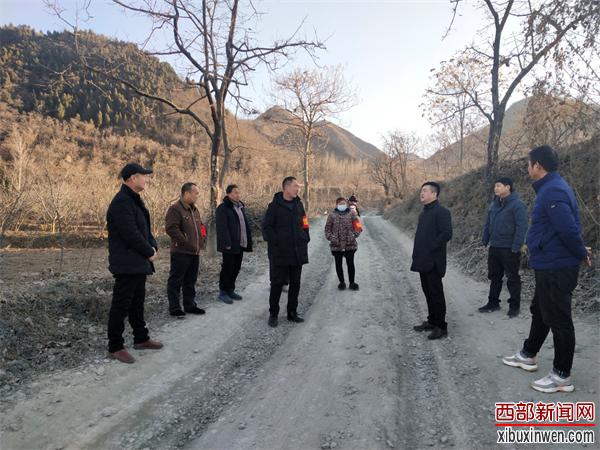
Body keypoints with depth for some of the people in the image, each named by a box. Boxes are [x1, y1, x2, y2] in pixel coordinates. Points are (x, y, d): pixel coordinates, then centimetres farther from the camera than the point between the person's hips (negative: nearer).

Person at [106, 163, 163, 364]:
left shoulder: (135, 200, 15)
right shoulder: (122, 201, -18)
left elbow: (144, 228, 18)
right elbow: (130, 233, -24)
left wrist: (153, 246, 1)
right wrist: (149, 252, -14)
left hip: (138, 262, 10)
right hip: (126, 263, -10)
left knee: (137, 302, 19)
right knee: (121, 305, -1)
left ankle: (141, 339, 31)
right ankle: (115, 347, 10)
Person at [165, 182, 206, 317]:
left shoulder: (195, 210, 16)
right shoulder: (175, 209, -13)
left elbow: (200, 225, 27)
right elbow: (171, 228, -22)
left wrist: (201, 238, 12)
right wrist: (184, 241, -18)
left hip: (195, 252, 9)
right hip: (180, 252, -9)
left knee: (190, 281, 16)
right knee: (176, 281, 1)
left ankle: (190, 305, 27)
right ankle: (174, 309, 10)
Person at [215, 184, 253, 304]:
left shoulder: (240, 207, 17)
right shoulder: (222, 208, -9)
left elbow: (245, 224, 20)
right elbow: (222, 227, -16)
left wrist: (248, 241, 13)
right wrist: (227, 244, -20)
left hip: (240, 244, 8)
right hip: (230, 245, -8)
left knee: (236, 268, 13)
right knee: (227, 269, -1)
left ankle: (230, 290, 25)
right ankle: (223, 292, 10)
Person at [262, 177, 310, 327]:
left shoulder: (299, 204, 11)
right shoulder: (275, 205, -6)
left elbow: (304, 223, 18)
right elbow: (267, 226, -7)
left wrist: (306, 239, 7)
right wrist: (276, 241, -13)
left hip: (298, 251, 6)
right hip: (282, 251, -5)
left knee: (295, 283, 11)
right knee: (277, 282, 2)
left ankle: (292, 312, 23)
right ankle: (273, 313, 14)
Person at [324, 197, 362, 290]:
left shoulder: (351, 213, 5)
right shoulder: (332, 215, 6)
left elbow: (358, 226, 3)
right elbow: (327, 228, 6)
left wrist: (353, 235, -11)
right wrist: (331, 238, -8)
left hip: (350, 244, -1)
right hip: (336, 245, 1)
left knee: (350, 263, 0)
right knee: (338, 264, 8)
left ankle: (352, 282, 16)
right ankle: (341, 282, 24)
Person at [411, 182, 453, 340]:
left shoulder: (441, 211, -12)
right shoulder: (424, 212, 16)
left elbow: (446, 234, -21)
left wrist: (431, 248, -19)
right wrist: (417, 252, 12)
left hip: (433, 261, -9)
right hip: (423, 260, 9)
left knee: (436, 292, -2)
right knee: (428, 291, 16)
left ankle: (441, 326, 7)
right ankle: (432, 321, 28)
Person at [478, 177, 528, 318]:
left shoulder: (517, 204, -11)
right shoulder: (494, 204, 14)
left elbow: (521, 227, -16)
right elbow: (487, 224, 18)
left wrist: (516, 246, -19)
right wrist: (484, 241, 13)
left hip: (509, 249, -8)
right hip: (494, 248, 8)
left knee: (512, 278, 2)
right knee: (494, 276, 15)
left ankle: (514, 305, 13)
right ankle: (493, 302, 26)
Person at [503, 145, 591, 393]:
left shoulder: (553, 191, -21)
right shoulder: (551, 187, 12)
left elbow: (569, 229, -26)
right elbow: (569, 228, 17)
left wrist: (581, 255, -12)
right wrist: (580, 252, 13)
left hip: (556, 268, -11)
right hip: (548, 266, 11)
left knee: (558, 320, 1)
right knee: (540, 311, 21)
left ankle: (562, 377, 14)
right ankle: (528, 356, 38)